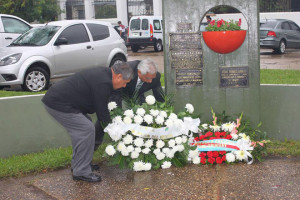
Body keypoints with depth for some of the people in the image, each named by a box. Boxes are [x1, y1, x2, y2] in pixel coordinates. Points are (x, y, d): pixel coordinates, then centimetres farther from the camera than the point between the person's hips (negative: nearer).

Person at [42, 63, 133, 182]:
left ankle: (77, 164, 25)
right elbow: (101, 111, -12)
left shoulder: (103, 73, 13)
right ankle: (81, 172, -4)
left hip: (55, 97, 11)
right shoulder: (103, 83, -20)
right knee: (87, 129, -11)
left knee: (83, 126, 18)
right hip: (58, 104, -11)